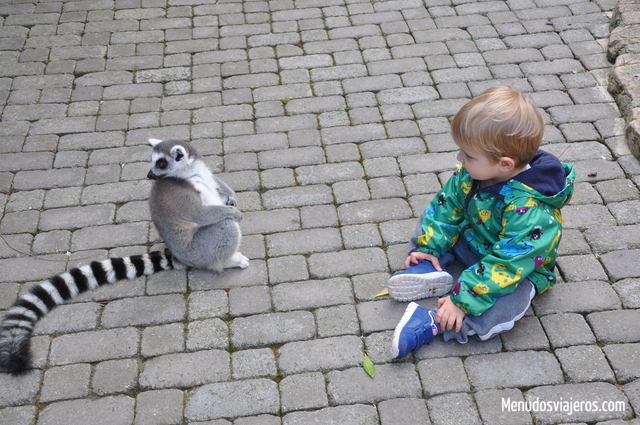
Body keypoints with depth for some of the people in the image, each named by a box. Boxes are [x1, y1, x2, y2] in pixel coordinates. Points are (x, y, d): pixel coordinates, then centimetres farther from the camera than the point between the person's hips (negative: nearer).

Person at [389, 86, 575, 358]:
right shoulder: (473, 173, -17)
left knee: (509, 303, -36)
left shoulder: (529, 211, -38)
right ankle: (428, 270, -14)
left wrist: (463, 300, -39)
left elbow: (506, 265, -38)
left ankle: (432, 324, -36)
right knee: (431, 218, 5)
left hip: (518, 271, -7)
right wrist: (428, 246, -9)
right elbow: (447, 205, -4)